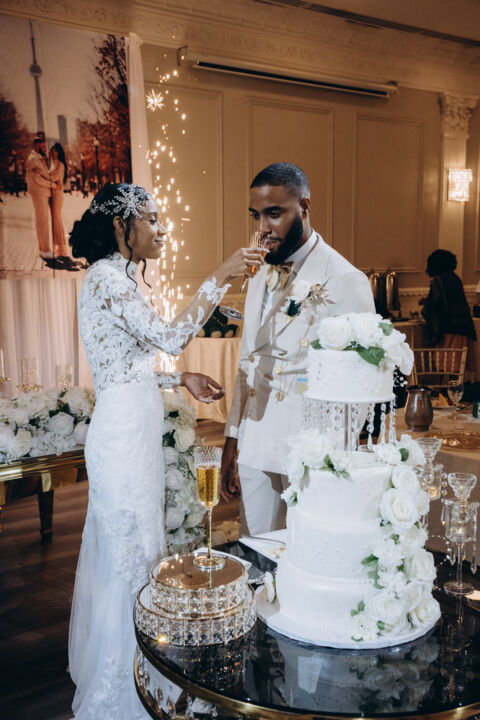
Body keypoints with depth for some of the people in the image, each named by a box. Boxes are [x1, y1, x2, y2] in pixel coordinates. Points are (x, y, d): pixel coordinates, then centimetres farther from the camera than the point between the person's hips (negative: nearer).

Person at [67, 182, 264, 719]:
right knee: (130, 554, 1)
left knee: (126, 548, 20)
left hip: (133, 428, 10)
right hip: (123, 432, -10)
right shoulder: (106, 277, -16)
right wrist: (219, 279, -20)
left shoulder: (118, 277, 14)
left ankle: (111, 670, 39)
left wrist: (182, 379, 11)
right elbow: (171, 337, -24)